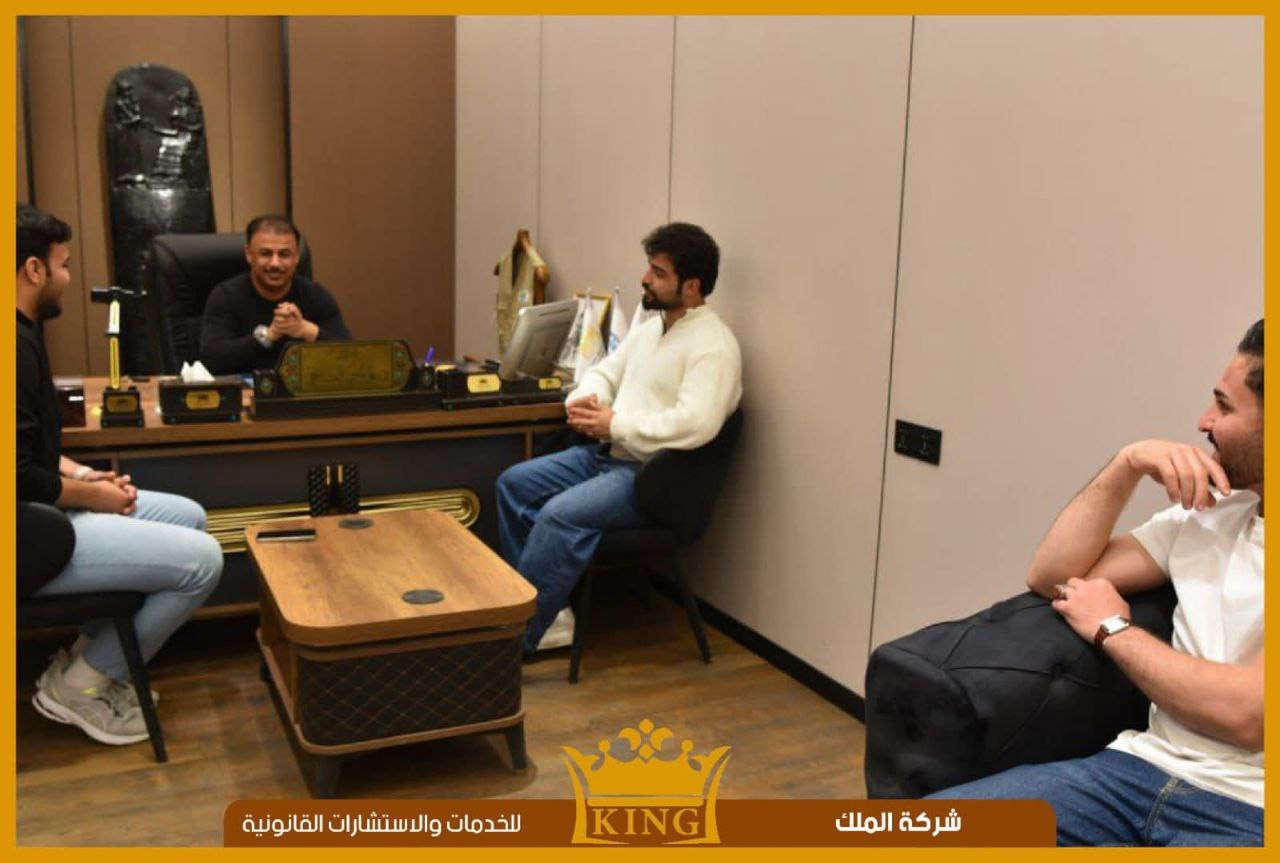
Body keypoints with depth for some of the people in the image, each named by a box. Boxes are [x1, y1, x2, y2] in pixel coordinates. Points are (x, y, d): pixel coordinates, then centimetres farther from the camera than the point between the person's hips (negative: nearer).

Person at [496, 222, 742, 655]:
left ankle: (516, 636, -17)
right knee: (514, 484, 5)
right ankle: (534, 600, 9)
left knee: (560, 517, -29)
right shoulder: (650, 328, 14)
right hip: (605, 454, 10)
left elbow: (695, 425, -29)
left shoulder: (713, 345, -16)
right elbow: (605, 372, 22)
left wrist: (615, 425, -20)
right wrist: (582, 399, -3)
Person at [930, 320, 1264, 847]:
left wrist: (1113, 630, -3)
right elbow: (1052, 577, 11)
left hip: (1246, 812, -5)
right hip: (1143, 769, 6)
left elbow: (1244, 713, -17)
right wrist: (1126, 467, 0)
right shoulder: (1209, 513, 13)